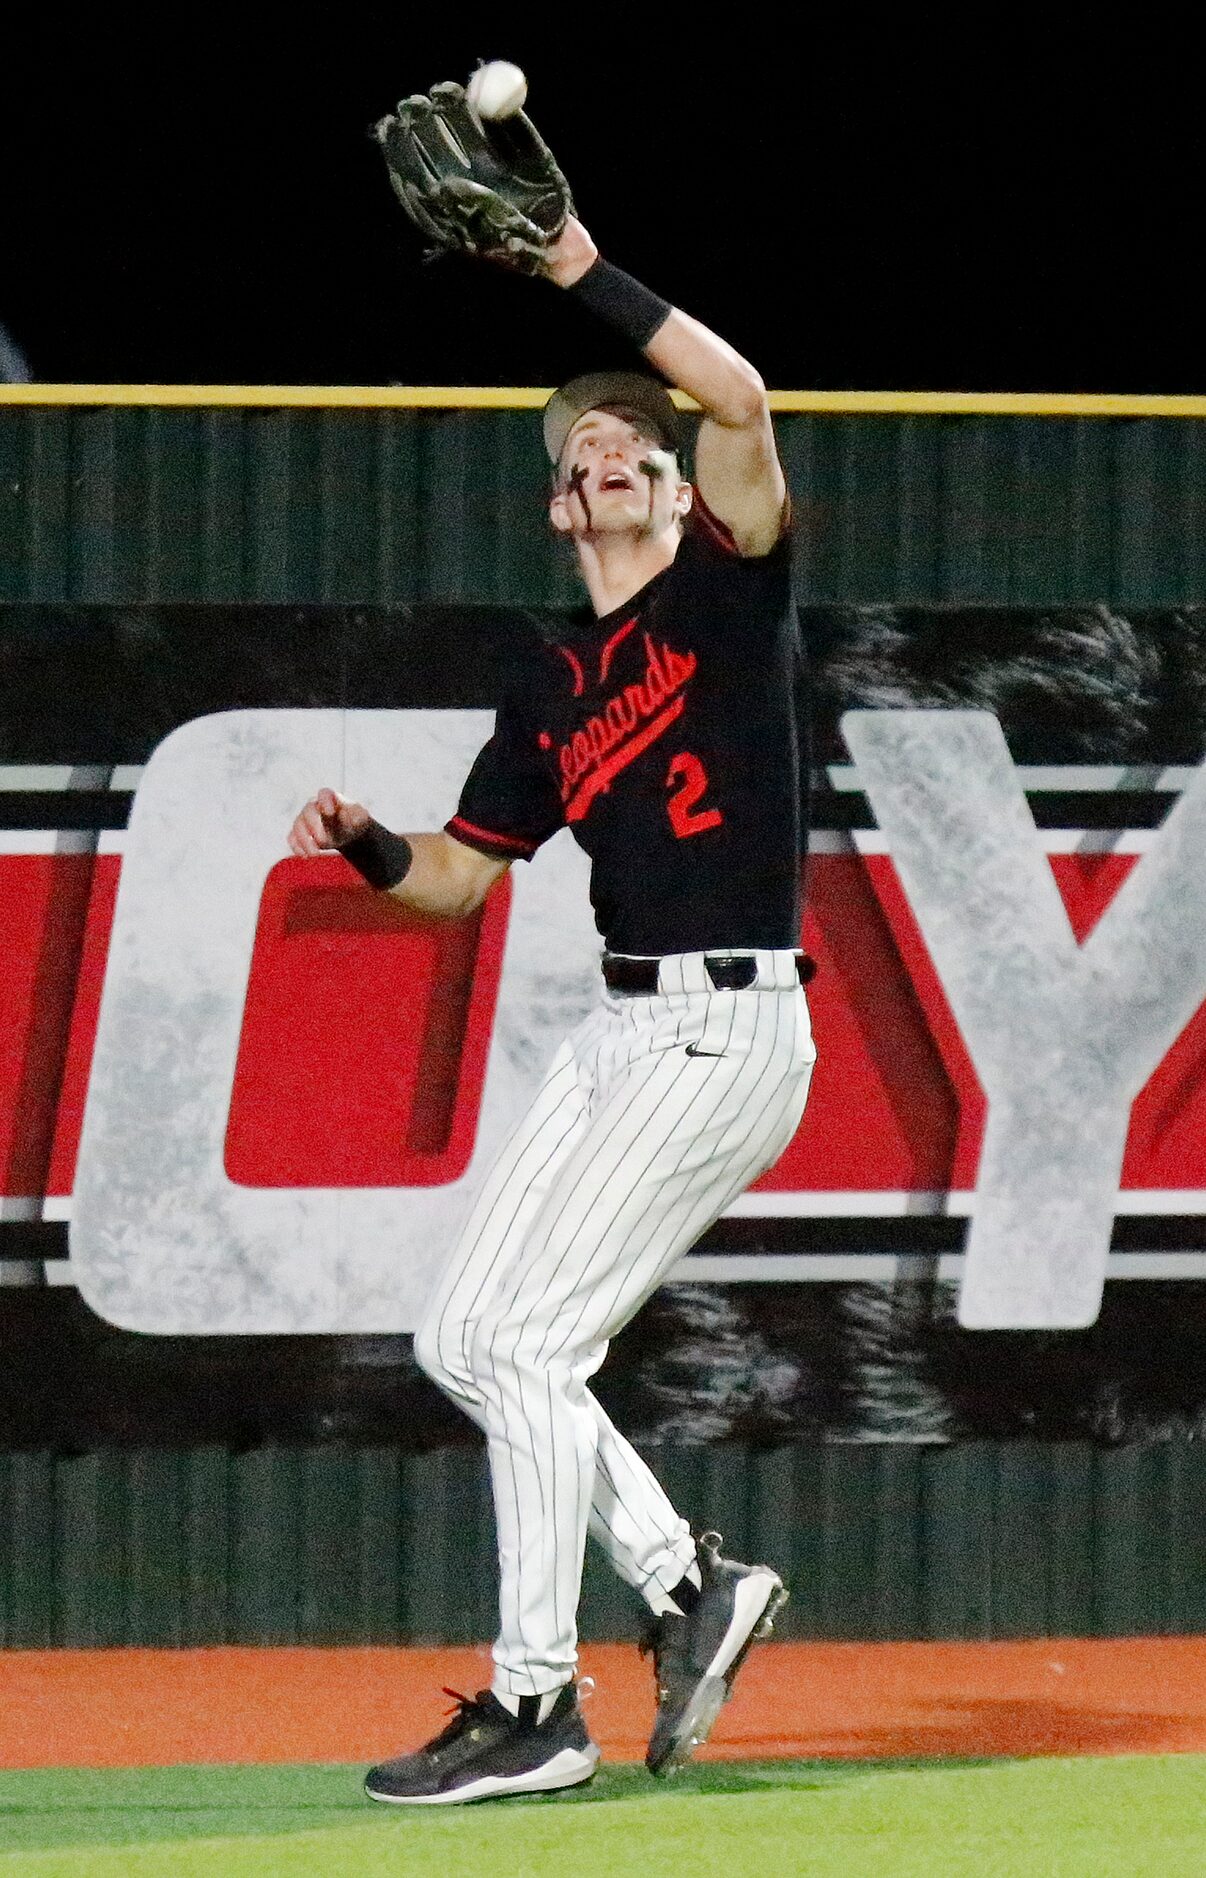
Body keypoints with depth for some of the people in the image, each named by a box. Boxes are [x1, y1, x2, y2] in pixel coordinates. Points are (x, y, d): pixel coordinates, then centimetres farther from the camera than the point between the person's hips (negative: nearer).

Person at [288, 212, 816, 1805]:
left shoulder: (731, 587, -2)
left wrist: (584, 271, -20)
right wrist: (366, 845, -1)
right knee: (462, 1341, 7)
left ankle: (535, 1706, -7)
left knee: (529, 1339, -12)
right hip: (623, 1036, 8)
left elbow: (739, 396, -19)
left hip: (729, 1031, -8)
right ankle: (689, 1584, 17)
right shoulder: (554, 689, 17)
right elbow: (456, 878, 20)